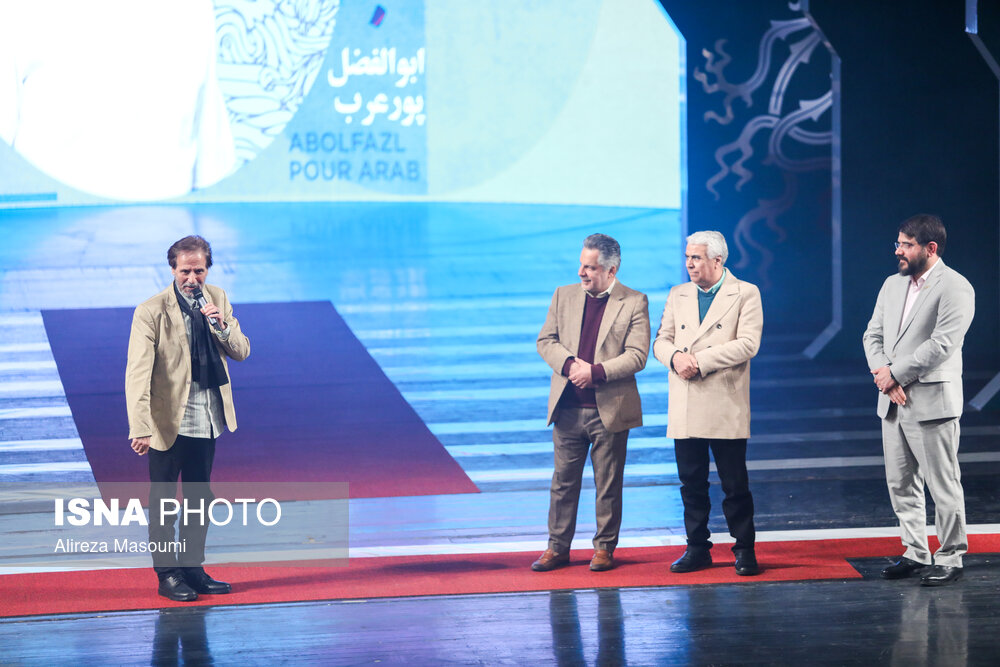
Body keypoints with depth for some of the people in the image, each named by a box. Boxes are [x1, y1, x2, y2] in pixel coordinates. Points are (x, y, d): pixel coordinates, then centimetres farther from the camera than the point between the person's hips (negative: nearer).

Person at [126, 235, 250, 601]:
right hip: (168, 421, -6)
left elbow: (241, 352, 5)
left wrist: (222, 325, -16)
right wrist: (140, 428, -28)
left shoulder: (217, 299, 2)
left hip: (206, 420, 6)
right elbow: (138, 373, -20)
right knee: (163, 502, 3)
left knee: (199, 499, 15)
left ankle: (193, 570, 26)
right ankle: (167, 575, 13)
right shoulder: (151, 311, -16)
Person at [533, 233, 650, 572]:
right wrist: (569, 365, -11)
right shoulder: (564, 296, 9)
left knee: (608, 485, 5)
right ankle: (558, 548, 17)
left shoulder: (634, 303, -3)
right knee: (563, 481, 8)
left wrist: (596, 372, -20)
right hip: (568, 409, 3)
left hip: (609, 409, -3)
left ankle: (604, 547, 17)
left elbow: (637, 356, -10)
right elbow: (546, 340, 7)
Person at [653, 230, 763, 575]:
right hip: (685, 410, 5)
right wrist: (675, 357, -12)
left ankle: (745, 550, 10)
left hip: (726, 408, -4)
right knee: (691, 483, 8)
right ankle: (697, 548, 17)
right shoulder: (678, 295, 15)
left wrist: (699, 361, -16)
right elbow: (661, 340, 12)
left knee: (735, 484, 0)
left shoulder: (745, 294, 0)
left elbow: (747, 344, -11)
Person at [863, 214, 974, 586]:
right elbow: (873, 335, 12)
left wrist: (896, 374, -15)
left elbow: (941, 345, -18)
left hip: (932, 402, -8)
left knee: (943, 486, -3)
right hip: (893, 402, 8)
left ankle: (950, 559, 5)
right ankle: (915, 553, 21)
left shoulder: (955, 288, -9)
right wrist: (882, 373, -7)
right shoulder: (893, 285, 15)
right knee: (900, 484, 12)